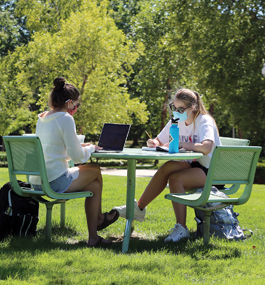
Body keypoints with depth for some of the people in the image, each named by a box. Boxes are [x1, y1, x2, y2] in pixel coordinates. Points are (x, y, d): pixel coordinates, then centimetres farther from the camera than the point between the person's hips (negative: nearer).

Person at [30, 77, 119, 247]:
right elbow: (78, 157, -12)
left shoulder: (42, 118, 13)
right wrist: (91, 148, 9)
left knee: (94, 185, 20)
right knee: (95, 171, 13)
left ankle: (93, 237, 22)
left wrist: (83, 146, 19)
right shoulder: (65, 119, -13)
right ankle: (99, 218, 28)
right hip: (55, 182, -8)